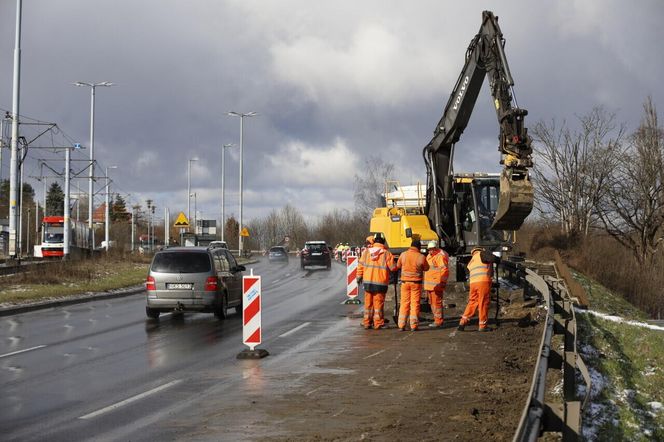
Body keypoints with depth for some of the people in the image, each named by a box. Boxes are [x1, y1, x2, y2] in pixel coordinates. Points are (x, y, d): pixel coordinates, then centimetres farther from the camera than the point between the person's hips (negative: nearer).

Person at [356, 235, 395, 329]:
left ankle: (367, 323, 14)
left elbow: (360, 265, 7)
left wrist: (359, 277, 18)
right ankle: (378, 323, 3)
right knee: (378, 303, 3)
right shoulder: (386, 253, -6)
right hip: (380, 283, -3)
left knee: (368, 303, 11)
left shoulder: (366, 252, 4)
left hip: (367, 282, 3)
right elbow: (392, 268, -6)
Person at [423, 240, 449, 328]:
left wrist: (443, 282, -23)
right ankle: (436, 320, 23)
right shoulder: (429, 256, 18)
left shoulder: (440, 256, -14)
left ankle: (438, 322, -8)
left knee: (437, 302, -10)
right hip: (429, 284, 10)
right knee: (432, 303, 15)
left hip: (437, 284, -10)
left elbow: (444, 270, -19)